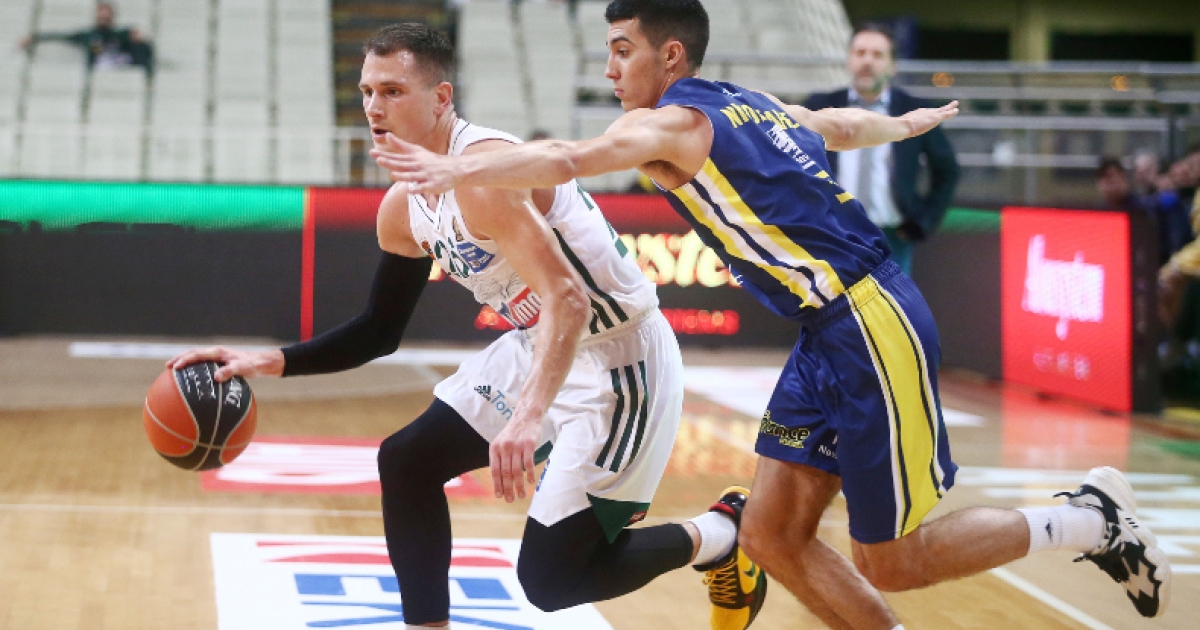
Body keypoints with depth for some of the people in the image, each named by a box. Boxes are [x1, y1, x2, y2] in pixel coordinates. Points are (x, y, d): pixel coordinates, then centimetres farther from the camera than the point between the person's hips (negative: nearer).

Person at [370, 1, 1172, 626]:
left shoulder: (673, 122, -12)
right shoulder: (748, 107, 14)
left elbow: (569, 158, -32)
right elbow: (849, 124, 33)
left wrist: (457, 170, -40)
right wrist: (910, 124, 53)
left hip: (874, 331, -9)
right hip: (833, 337, 9)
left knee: (887, 563, 2)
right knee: (772, 536, 7)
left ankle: (1092, 520, 13)